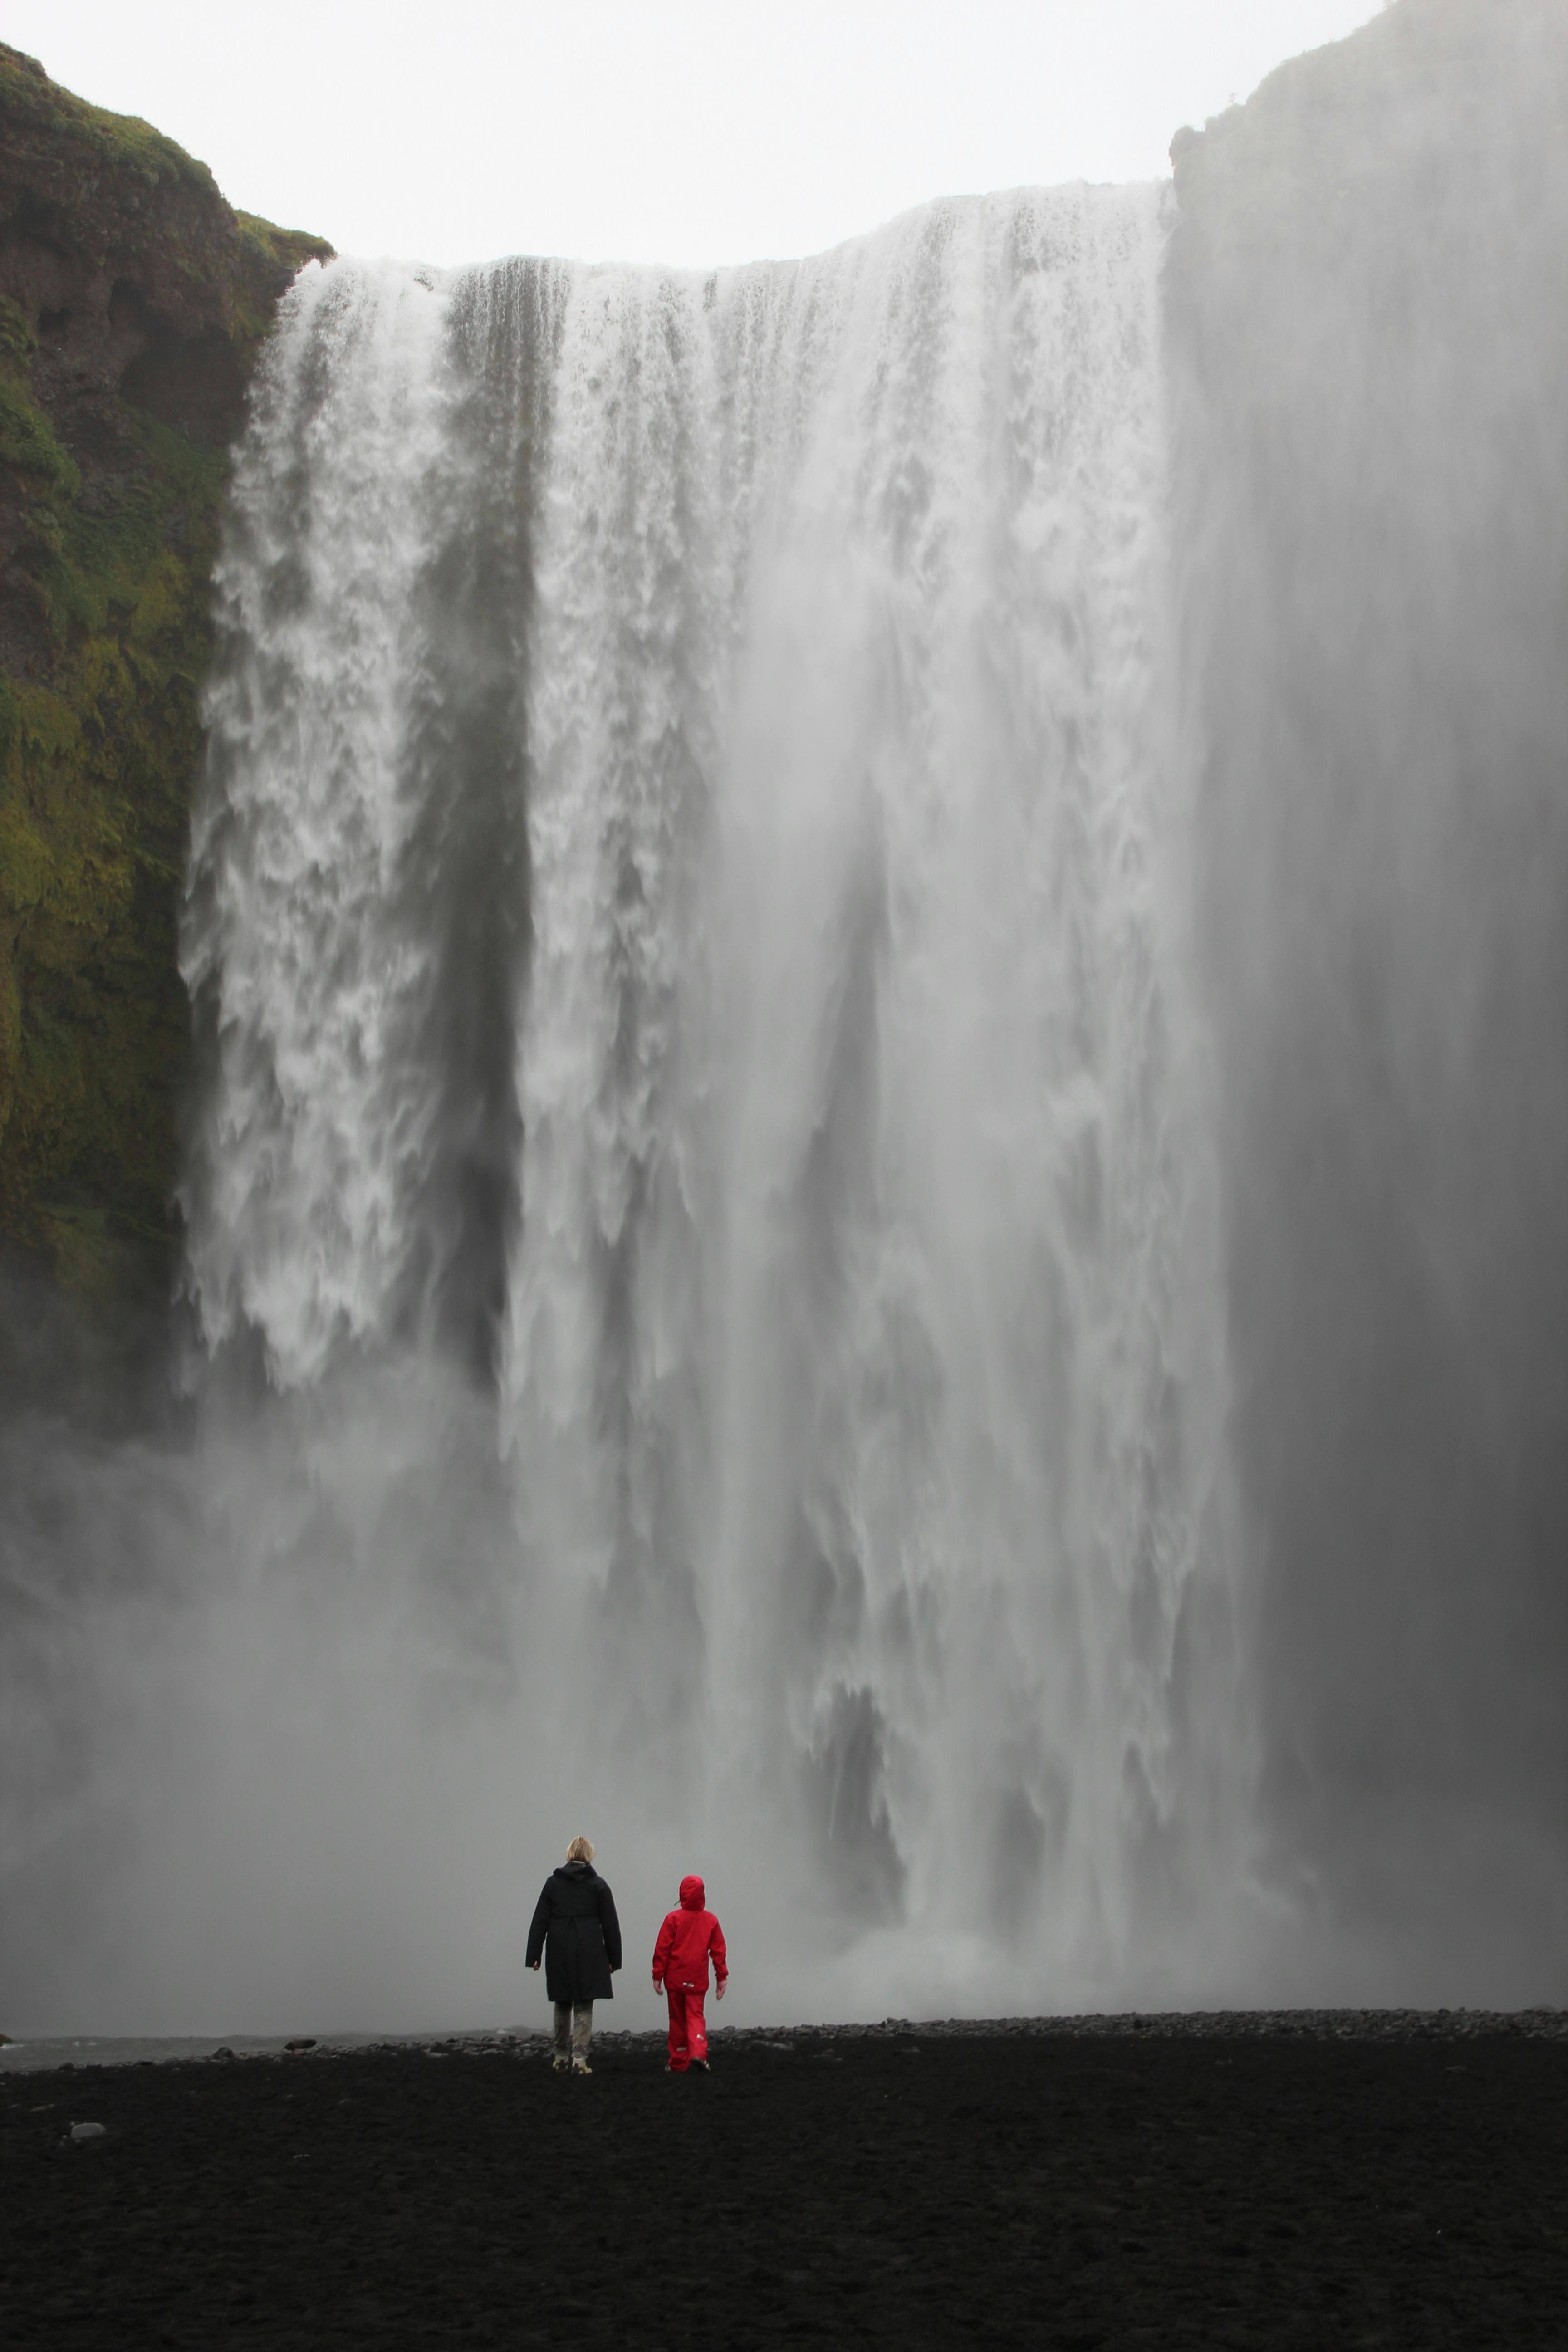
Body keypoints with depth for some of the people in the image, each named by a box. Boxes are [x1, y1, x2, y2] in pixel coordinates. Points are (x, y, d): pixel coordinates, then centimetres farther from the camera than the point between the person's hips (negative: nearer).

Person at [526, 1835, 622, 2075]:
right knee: (584, 2007, 2)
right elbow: (610, 1924, 2)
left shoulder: (553, 1882, 4)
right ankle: (579, 2059, -7)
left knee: (562, 2006, 14)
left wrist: (534, 1956, 3)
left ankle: (561, 2058, 19)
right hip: (589, 1953, -2)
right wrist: (613, 1958, 8)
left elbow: (540, 1922, 2)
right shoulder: (598, 1885, 1)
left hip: (559, 1953, 2)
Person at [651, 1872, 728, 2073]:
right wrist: (722, 1976, 9)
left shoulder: (674, 1918, -6)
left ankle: (678, 2063, 13)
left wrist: (658, 1975, 1)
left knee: (678, 2019, 10)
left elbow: (662, 1949, -5)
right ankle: (698, 2052, -22)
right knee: (696, 2015, 4)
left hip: (675, 1979, -1)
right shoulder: (711, 1920, 1)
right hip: (698, 1980, 1)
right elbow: (719, 1950, 3)